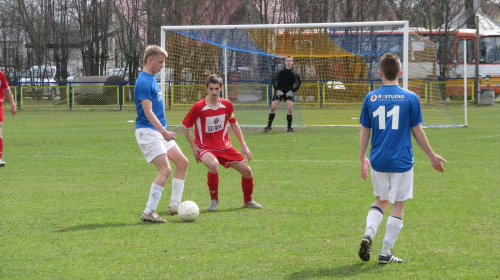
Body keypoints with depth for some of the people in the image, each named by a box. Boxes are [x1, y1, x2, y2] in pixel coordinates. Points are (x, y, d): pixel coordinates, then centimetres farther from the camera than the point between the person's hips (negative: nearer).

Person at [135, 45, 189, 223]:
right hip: (147, 131, -10)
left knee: (182, 163, 9)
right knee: (165, 170, -16)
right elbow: (148, 112, -23)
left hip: (160, 132, 10)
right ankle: (149, 212, -14)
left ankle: (175, 205, 13)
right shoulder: (143, 82, -16)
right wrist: (164, 132, -30)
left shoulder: (151, 79, 15)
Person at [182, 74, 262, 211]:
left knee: (246, 170, -2)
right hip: (205, 148, -5)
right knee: (213, 164, -37)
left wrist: (244, 145, 12)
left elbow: (234, 124, 14)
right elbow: (185, 126, -2)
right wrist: (193, 146, -7)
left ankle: (248, 201, 26)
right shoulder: (198, 107, -14)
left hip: (225, 147, 5)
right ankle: (214, 200, -15)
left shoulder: (227, 105, -2)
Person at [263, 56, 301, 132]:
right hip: (279, 92, 0)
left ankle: (289, 127, -1)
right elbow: (274, 80, 5)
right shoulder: (280, 72, -3)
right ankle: (269, 126, 4)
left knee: (290, 109, -12)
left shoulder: (294, 73, -2)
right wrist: (277, 90, -6)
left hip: (289, 93, 0)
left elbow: (298, 84, 5)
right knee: (273, 108, -6)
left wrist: (292, 91, -8)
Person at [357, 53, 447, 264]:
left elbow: (365, 131, 5)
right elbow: (417, 131, -1)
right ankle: (386, 253, 7)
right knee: (398, 206, 7)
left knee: (380, 201, 20)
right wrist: (432, 157, 11)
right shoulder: (410, 98, -6)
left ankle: (368, 234, -5)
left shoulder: (371, 98, 0)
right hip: (402, 161, -3)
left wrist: (363, 159, 18)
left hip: (378, 161, 3)